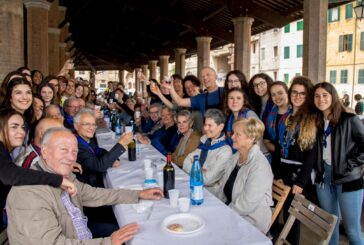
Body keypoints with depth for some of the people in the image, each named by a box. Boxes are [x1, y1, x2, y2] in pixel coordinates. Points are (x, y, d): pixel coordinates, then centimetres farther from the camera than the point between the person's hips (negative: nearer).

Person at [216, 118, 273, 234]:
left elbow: (247, 204, -24)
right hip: (230, 210, 7)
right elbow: (224, 185, 10)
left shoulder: (259, 166, -23)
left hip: (250, 220, -7)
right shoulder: (237, 157, 5)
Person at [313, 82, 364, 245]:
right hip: (324, 178, 5)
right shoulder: (317, 122, 7)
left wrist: (349, 165, -14)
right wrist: (317, 168, 5)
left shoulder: (350, 120, -9)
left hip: (347, 180, -5)